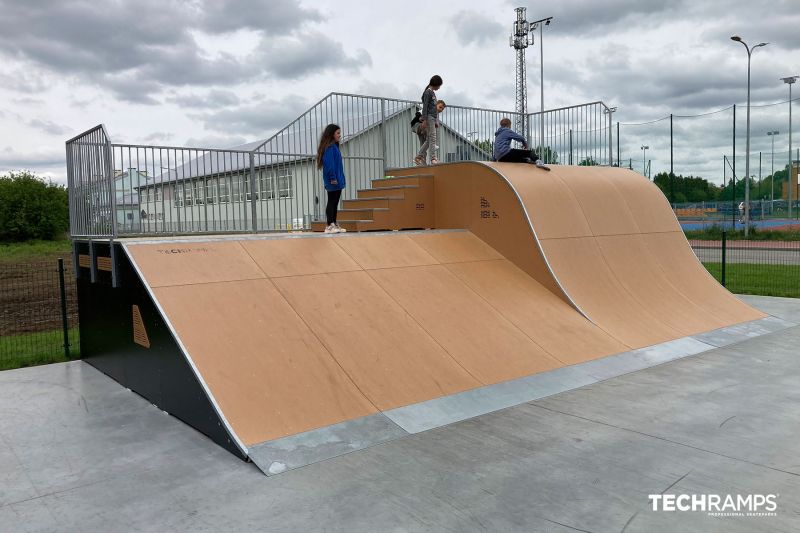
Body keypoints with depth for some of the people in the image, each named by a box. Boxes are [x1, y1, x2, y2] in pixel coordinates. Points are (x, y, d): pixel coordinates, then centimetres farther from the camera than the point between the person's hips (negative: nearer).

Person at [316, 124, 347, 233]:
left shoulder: (334, 146, 17)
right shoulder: (329, 147, -13)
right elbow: (329, 163, -21)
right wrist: (333, 178, -22)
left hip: (337, 180, 9)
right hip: (333, 181, -9)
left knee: (335, 203, 12)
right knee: (331, 202, -7)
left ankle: (334, 225, 17)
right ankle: (330, 226, -5)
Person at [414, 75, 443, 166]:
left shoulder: (433, 93, 22)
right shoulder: (428, 92, -5)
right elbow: (425, 106, -12)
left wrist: (436, 121, 22)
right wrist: (424, 120, -18)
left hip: (433, 118, 9)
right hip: (429, 118, -9)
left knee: (428, 140, 7)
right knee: (432, 138, -12)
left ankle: (418, 157, 9)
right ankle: (433, 159, -14)